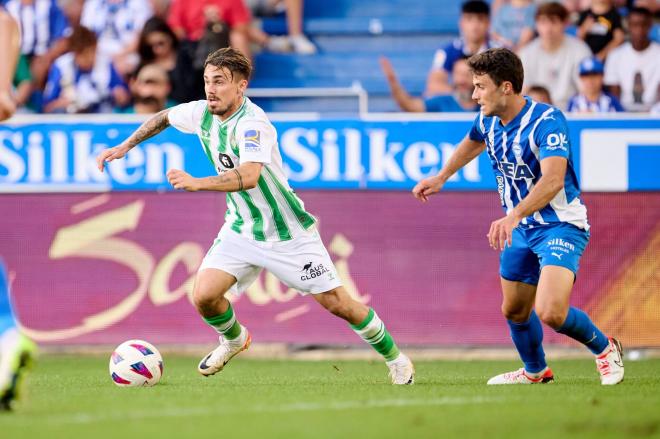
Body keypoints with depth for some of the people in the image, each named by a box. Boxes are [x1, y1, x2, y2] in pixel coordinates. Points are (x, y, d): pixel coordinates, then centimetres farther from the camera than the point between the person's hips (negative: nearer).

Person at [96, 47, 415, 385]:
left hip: (289, 234, -6)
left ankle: (393, 356, 20)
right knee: (204, 296, -13)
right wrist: (125, 146, 13)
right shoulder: (202, 113, -4)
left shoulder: (252, 122, -26)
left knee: (337, 303, -4)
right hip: (241, 230, 6)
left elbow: (248, 176, -42)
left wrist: (197, 183, -53)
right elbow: (164, 117, 19)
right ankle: (233, 339, 20)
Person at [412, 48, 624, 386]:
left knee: (551, 312, -23)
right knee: (514, 311, 16)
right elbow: (472, 142, 27)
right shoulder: (487, 121, -1)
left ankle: (604, 349, 6)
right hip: (520, 229, 8)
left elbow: (553, 180, -40)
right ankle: (535, 371, 44)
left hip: (561, 225, -8)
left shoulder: (547, 121, -25)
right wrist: (441, 177, 28)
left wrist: (513, 216, -52)